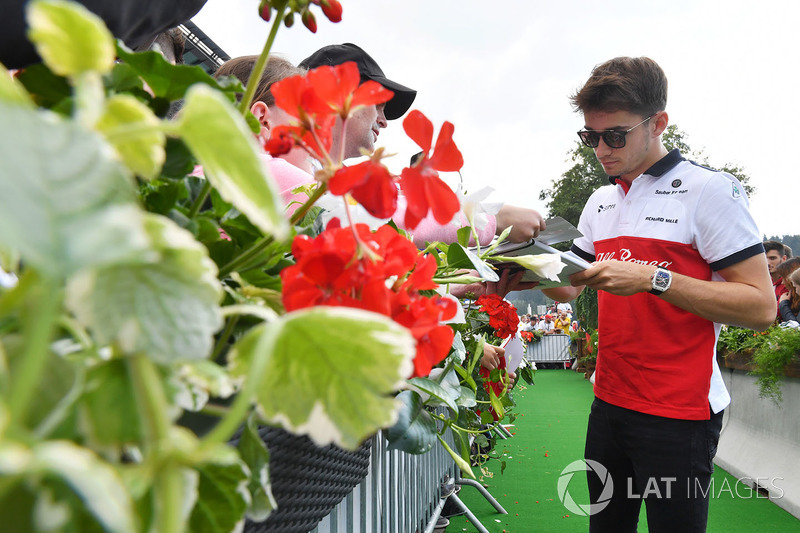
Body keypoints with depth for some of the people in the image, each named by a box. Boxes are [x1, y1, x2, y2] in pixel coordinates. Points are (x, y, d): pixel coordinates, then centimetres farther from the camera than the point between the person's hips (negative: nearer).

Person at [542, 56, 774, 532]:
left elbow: (761, 307, -16)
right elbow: (570, 290, 17)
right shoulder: (600, 202, 10)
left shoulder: (710, 190, -10)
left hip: (679, 414, -6)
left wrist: (652, 279, -25)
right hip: (609, 402, 7)